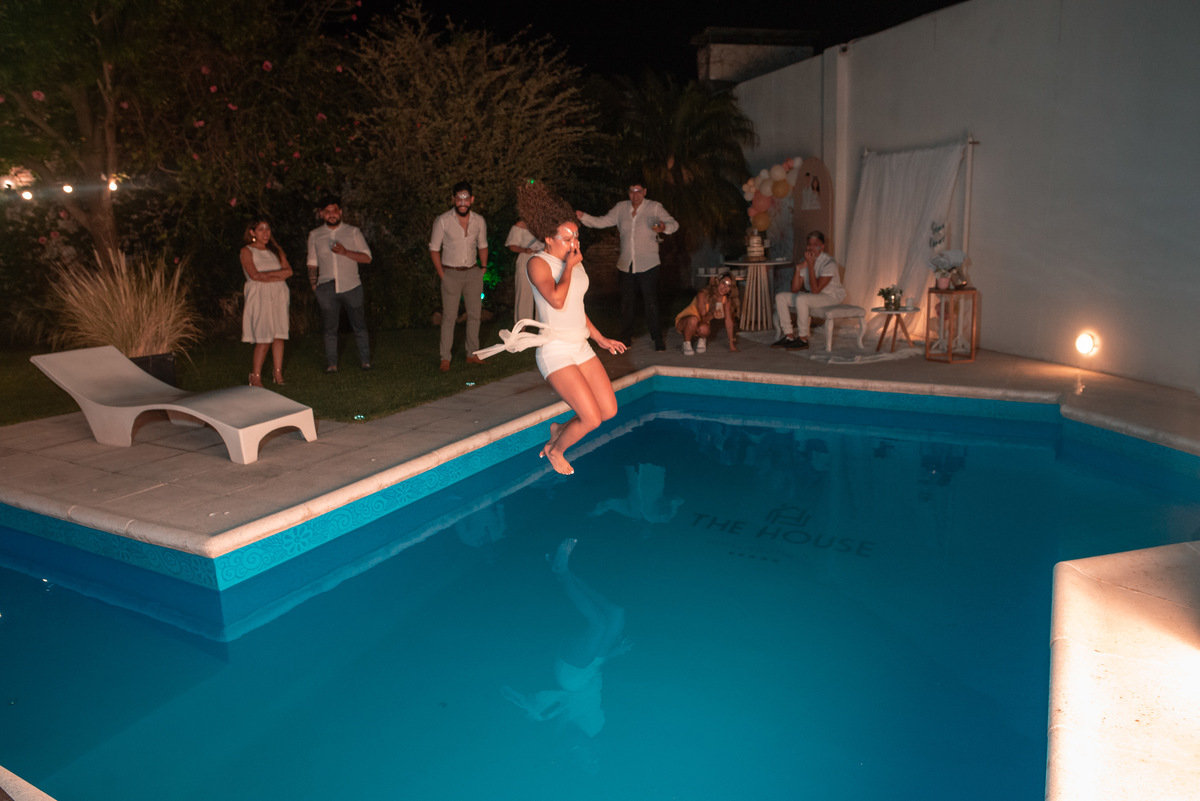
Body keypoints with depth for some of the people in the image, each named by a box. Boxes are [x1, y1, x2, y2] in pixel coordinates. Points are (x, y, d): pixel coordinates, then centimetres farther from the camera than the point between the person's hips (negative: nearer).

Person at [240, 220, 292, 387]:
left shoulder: (275, 251, 18)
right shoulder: (247, 251, 3)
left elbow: (288, 271, 5)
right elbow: (255, 275, -10)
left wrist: (267, 275, -7)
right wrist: (278, 274, -2)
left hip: (278, 296, 5)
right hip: (259, 297, -5)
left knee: (279, 335, 0)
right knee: (264, 339, -11)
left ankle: (278, 373, 5)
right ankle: (255, 377, -4)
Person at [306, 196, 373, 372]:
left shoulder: (353, 232, 4)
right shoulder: (314, 235, 9)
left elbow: (367, 257, -1)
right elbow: (312, 264, 14)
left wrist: (345, 252, -15)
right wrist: (313, 286, 4)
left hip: (351, 287, -1)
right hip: (327, 289, 1)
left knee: (359, 327, 4)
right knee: (330, 328, 4)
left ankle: (365, 361, 15)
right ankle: (331, 363, 12)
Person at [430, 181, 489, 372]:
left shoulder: (479, 221, 3)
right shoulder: (443, 220, -8)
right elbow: (434, 249, -3)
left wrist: (483, 267, 7)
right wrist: (441, 274, -8)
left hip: (473, 273, 4)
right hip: (451, 273, -4)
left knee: (474, 314, 6)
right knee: (449, 316, -4)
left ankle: (472, 354, 17)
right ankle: (445, 358, 2)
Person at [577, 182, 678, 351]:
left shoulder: (654, 207, -3)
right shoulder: (621, 208, 7)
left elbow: (674, 224, -9)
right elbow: (602, 222, 12)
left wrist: (664, 227, -32)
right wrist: (582, 216, 0)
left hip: (647, 265, -4)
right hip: (626, 265, 4)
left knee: (651, 303, -7)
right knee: (627, 302, 10)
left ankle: (658, 339, 2)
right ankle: (626, 338, 22)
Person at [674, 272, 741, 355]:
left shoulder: (726, 300, -12)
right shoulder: (703, 294, -26)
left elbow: (728, 320, -11)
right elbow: (703, 318, -26)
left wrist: (731, 345, -15)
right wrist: (712, 315, -49)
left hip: (701, 323, 3)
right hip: (684, 321, -3)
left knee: (704, 329, -35)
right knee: (693, 319, -40)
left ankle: (701, 339, 2)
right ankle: (686, 343, -14)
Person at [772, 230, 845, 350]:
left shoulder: (829, 263, -20)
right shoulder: (804, 261, 2)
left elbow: (815, 290, -28)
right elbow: (795, 290, -2)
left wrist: (811, 265, -27)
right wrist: (798, 268, -14)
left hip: (830, 296, -8)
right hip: (810, 294, 8)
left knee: (801, 299, -35)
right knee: (780, 297, -7)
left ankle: (803, 339, -23)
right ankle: (788, 337, -7)